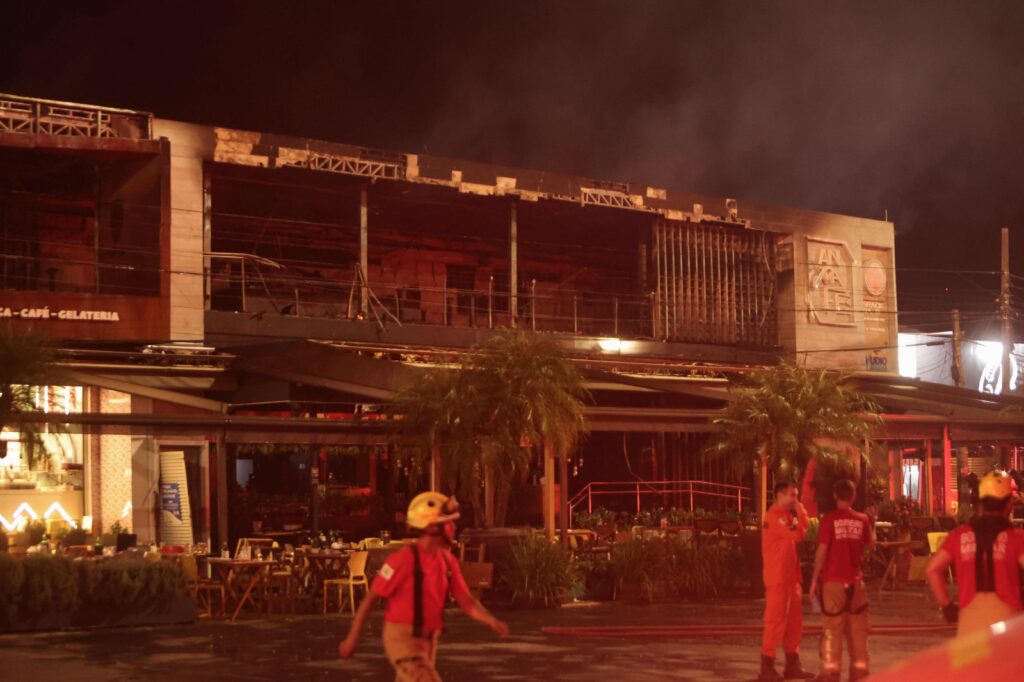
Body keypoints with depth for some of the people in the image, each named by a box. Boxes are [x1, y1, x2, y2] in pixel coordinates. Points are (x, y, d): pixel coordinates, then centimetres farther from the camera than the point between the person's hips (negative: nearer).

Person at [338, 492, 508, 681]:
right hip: (402, 639, -8)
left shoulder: (447, 561, 4)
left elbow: (467, 602, 2)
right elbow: (371, 598, -13)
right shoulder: (404, 558, -19)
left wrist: (492, 622, -18)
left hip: (427, 641, 8)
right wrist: (352, 639, -9)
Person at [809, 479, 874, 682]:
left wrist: (814, 579, -4)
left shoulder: (829, 519, -9)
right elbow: (870, 543, 19)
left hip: (833, 581, -3)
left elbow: (822, 551, -11)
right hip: (855, 581, 3)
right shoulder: (862, 520, 2)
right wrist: (871, 522, 34)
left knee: (832, 629, 1)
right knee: (858, 629, 11)